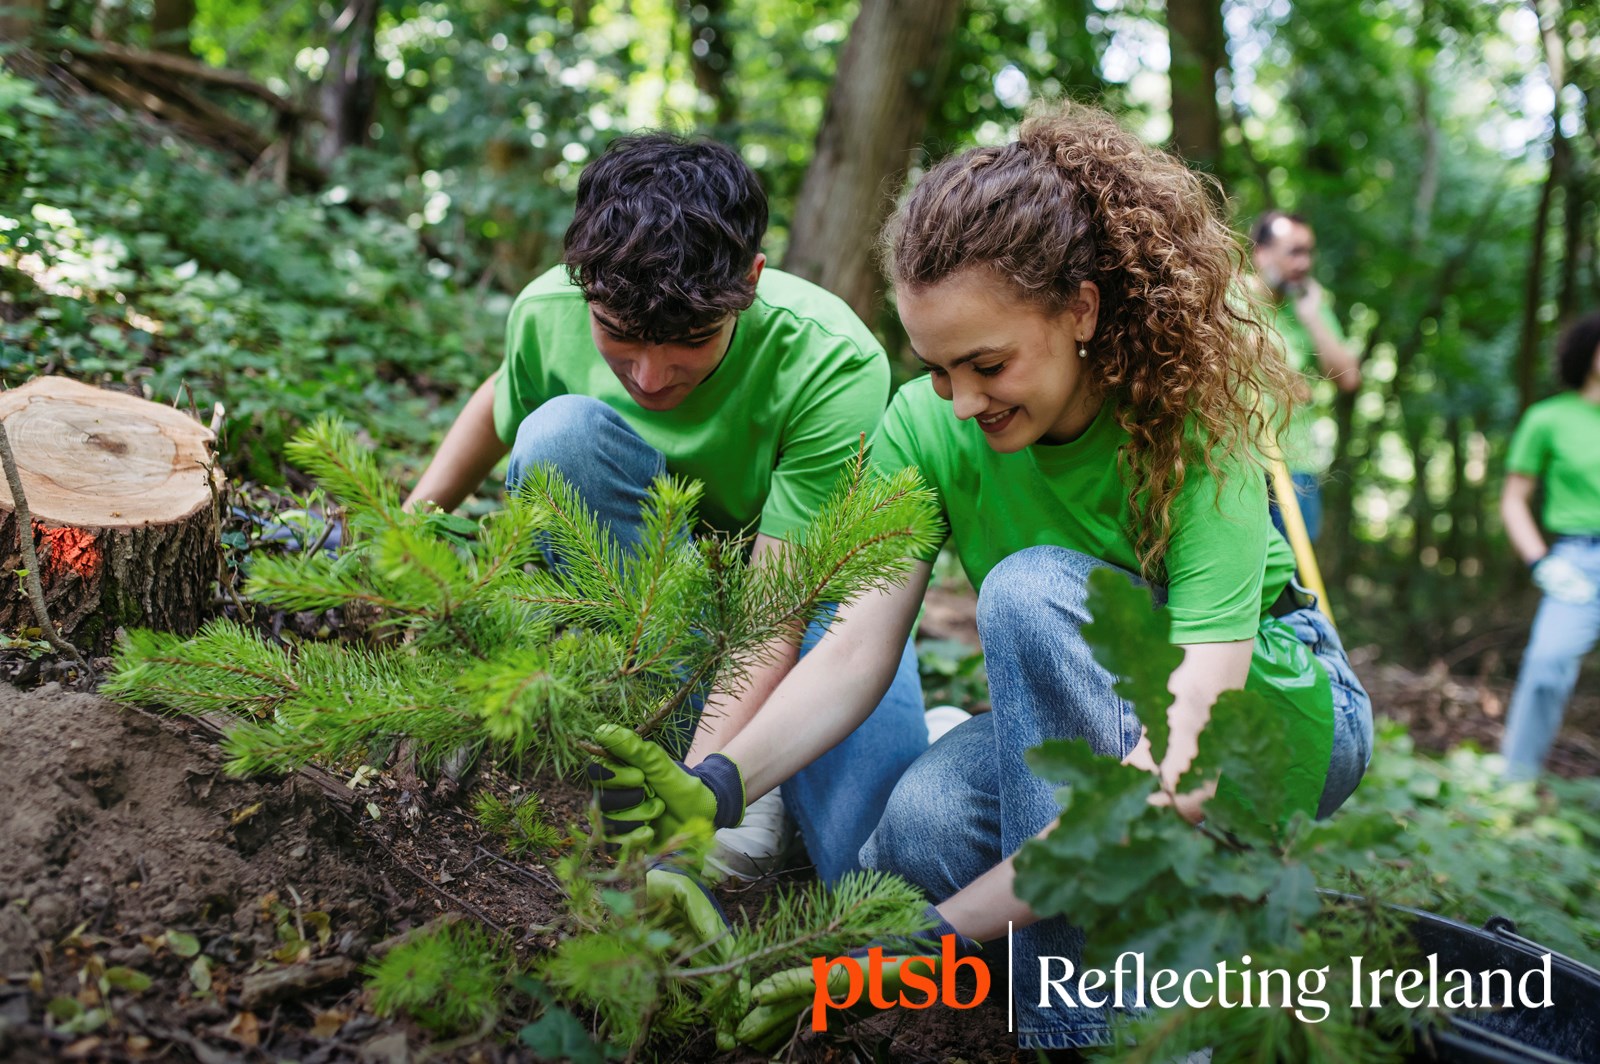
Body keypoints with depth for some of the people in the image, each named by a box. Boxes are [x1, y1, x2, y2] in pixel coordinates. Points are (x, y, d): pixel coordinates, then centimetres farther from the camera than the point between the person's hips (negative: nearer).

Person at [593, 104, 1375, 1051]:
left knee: (1034, 588, -33)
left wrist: (941, 934, -46)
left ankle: (1088, 1025, -27)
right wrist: (718, 785, -40)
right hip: (1077, 723, 4)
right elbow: (858, 649, -21)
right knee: (915, 834, -29)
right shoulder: (925, 425, -15)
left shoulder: (1193, 430, -29)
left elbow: (1188, 758, -38)